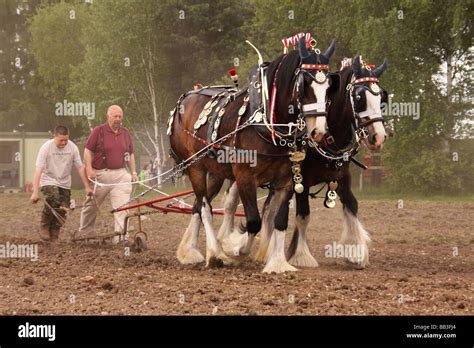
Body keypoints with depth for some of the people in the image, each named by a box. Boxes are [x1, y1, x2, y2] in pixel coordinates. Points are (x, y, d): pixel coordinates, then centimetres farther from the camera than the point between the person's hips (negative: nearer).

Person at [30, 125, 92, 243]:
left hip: (64, 184, 4)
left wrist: (87, 187, -4)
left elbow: (80, 168, -2)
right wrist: (35, 192, -26)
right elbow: (38, 171, -20)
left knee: (62, 211, -3)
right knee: (53, 200, -30)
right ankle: (44, 226, -10)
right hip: (48, 181, -4)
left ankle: (54, 238, 12)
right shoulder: (46, 147, -18)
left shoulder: (72, 147, -9)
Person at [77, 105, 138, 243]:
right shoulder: (98, 131, -2)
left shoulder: (125, 133, 12)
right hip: (100, 174, -3)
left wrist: (133, 172, 12)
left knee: (122, 206, -10)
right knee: (92, 205, 10)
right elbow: (88, 150, -3)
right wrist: (89, 168, -13)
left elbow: (130, 154, 19)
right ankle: (85, 232, 26)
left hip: (120, 175, 3)